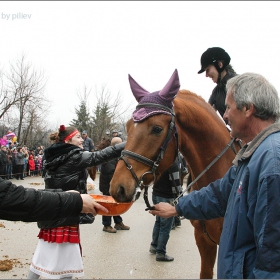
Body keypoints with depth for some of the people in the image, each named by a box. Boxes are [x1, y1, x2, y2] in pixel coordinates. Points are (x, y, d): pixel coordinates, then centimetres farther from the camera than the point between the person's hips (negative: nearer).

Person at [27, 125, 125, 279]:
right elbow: (101, 156, -22)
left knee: (43, 256, 19)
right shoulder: (74, 157, -14)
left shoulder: (55, 158, 10)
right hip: (65, 216, -8)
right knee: (65, 264, 1)